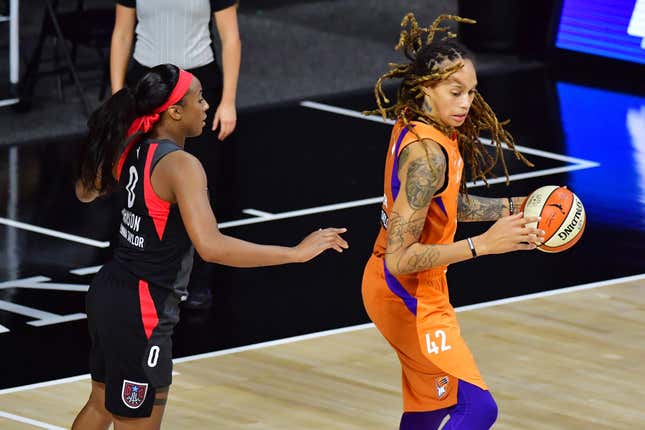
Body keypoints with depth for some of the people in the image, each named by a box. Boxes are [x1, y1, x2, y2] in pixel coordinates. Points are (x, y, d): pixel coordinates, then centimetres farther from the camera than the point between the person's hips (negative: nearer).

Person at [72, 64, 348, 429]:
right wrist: (297, 253, -32)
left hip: (108, 293, 9)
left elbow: (86, 191, 21)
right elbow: (210, 246, -36)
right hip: (140, 312, -9)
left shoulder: (130, 149, 1)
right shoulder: (180, 165, -24)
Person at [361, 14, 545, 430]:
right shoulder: (427, 153, -29)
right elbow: (400, 258, -31)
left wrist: (511, 207, 7)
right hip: (410, 296, -10)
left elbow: (449, 204, 17)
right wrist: (482, 244, -34)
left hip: (413, 290, 10)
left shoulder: (415, 127, -1)